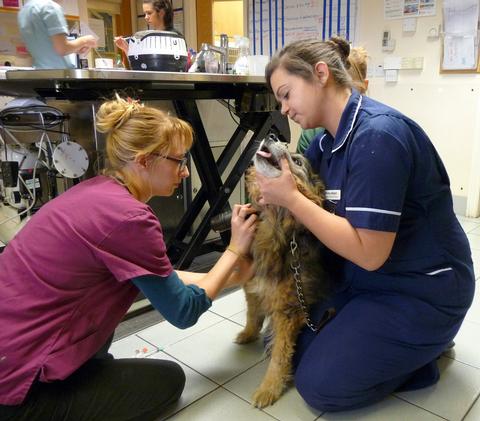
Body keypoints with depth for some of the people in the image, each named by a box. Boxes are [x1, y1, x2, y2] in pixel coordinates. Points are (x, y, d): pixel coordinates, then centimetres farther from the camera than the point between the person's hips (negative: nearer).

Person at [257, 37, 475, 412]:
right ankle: (410, 347, 19)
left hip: (420, 292, -8)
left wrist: (290, 198, -25)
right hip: (364, 280, 9)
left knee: (318, 384, -7)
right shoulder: (329, 141, 2)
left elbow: (368, 253, -29)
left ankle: (421, 353, 12)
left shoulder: (377, 135, -26)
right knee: (294, 340, 11)